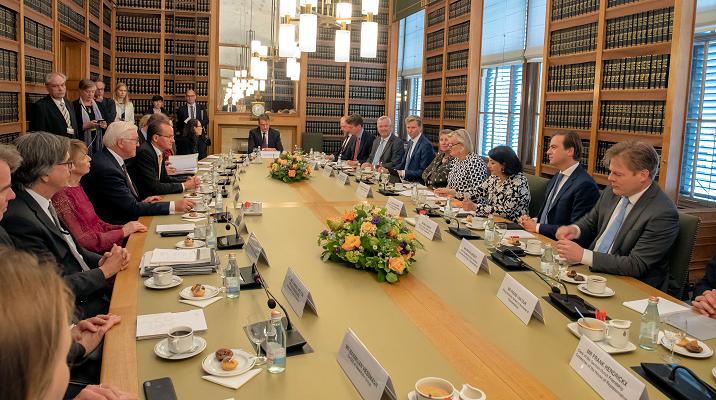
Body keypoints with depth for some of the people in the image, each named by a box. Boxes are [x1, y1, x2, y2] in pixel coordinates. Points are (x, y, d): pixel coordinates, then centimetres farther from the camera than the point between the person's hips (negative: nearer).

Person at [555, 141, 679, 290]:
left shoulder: (663, 214, -19)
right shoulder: (612, 191, 2)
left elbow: (635, 266, -21)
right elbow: (591, 220, 19)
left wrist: (583, 255, -25)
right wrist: (575, 230, -5)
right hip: (592, 270, 7)